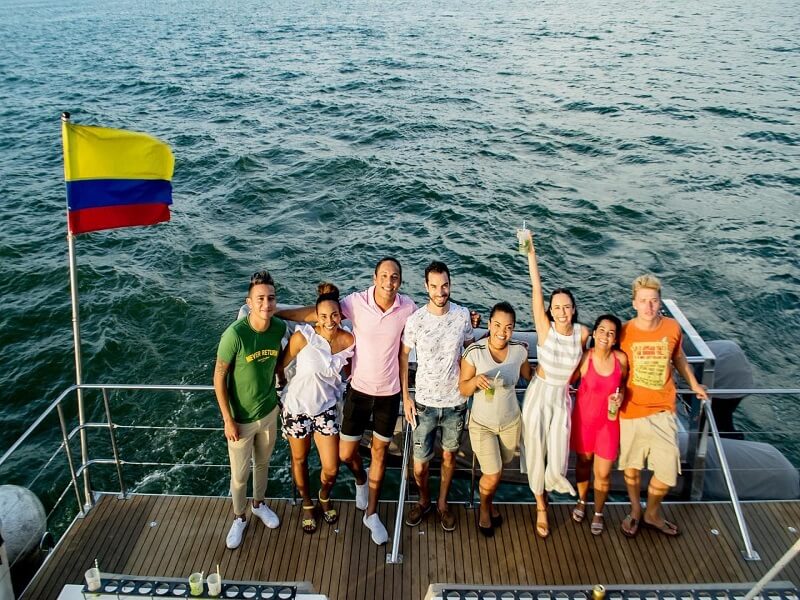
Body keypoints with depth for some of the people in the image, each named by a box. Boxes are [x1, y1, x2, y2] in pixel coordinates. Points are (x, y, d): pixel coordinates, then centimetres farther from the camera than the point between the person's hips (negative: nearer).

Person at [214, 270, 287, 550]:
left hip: (269, 411, 4)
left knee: (263, 463, 26)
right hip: (241, 419, -4)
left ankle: (259, 504, 53)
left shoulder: (280, 327, -13)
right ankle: (239, 518, 41)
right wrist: (228, 420, -15)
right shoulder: (235, 334, -28)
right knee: (240, 474, 15)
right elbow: (219, 378, -18)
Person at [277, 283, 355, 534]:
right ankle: (307, 504, 46)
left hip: (325, 407, 2)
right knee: (299, 459, 19)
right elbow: (281, 365, -8)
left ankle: (325, 497, 40)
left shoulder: (348, 340, -14)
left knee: (331, 469, 4)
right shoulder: (303, 336, -23)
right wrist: (284, 388, 3)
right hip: (297, 405, -2)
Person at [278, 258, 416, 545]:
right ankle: (360, 479, 47)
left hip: (389, 393, 1)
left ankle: (371, 514, 33)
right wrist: (273, 313, -20)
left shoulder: (407, 308, -13)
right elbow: (316, 312, -17)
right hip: (359, 389, 0)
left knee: (379, 453, 14)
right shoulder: (357, 302, -18)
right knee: (346, 453, 9)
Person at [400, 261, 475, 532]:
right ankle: (424, 501, 37)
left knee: (449, 456, 18)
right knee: (419, 465, 6)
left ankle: (442, 503, 43)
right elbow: (403, 356, -1)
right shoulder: (415, 321, -14)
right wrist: (405, 397, -3)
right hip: (424, 403, -1)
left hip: (455, 402, 2)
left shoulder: (463, 315, -9)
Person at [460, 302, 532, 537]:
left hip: (511, 422, 3)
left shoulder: (519, 350, -13)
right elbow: (463, 389, -15)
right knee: (492, 476, -3)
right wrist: (475, 380, -34)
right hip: (482, 424, -3)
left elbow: (529, 376, 7)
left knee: (497, 471, 20)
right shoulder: (474, 352, -23)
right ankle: (484, 508, 32)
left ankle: (490, 503, 52)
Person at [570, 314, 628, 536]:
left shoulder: (621, 358, -12)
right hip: (584, 419, -1)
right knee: (583, 463, 21)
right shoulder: (584, 358, -19)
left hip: (608, 421, 1)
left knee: (603, 473, 7)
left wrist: (620, 395, -12)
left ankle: (598, 513, 33)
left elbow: (624, 383, 6)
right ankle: (581, 501, 48)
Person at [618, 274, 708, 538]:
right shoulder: (624, 332, -13)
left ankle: (652, 513, 32)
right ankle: (635, 510, 41)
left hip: (663, 410, 2)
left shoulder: (672, 328, -7)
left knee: (667, 471, 4)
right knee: (632, 466, 15)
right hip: (632, 411, -1)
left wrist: (694, 385, 26)